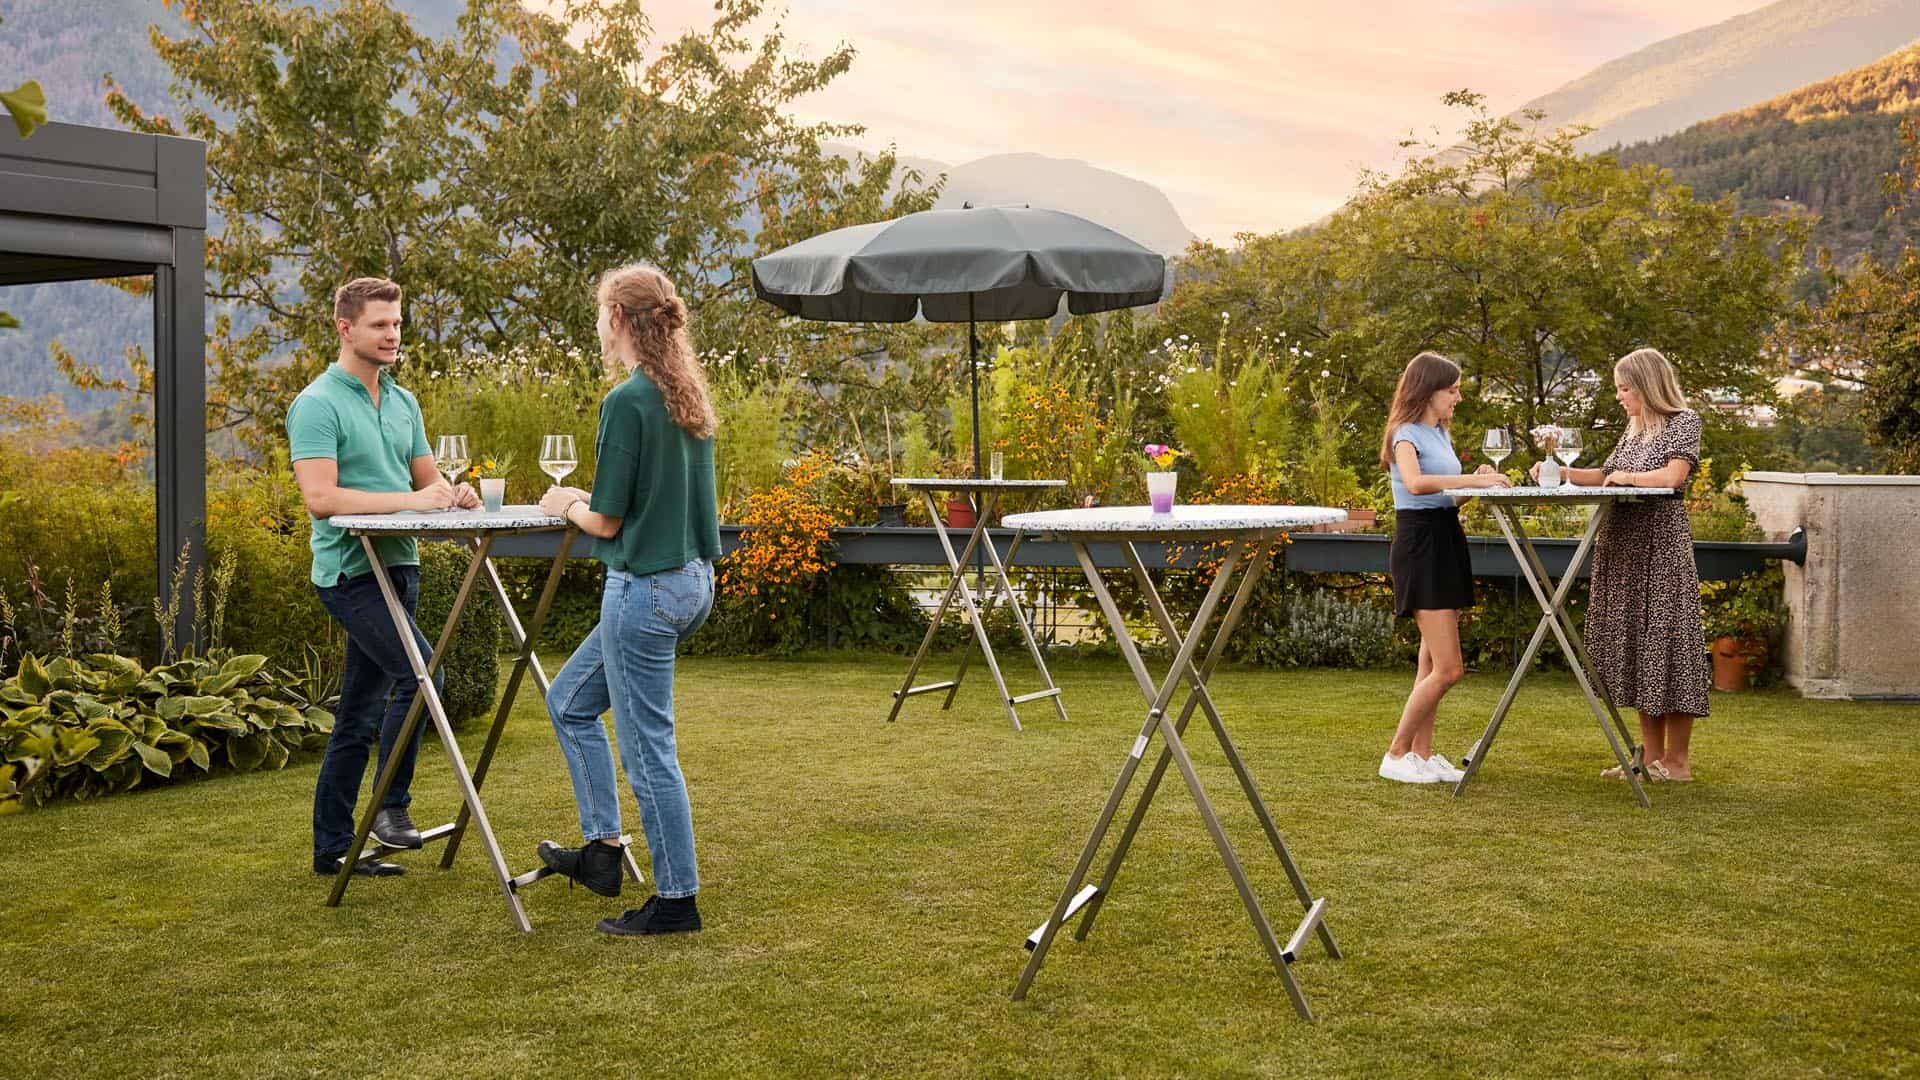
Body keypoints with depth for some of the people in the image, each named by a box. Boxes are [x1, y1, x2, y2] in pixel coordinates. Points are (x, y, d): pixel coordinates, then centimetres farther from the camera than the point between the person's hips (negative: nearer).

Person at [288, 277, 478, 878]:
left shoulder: (403, 402, 14)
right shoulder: (318, 405, -11)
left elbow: (427, 477, 21)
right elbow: (320, 497, -20)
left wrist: (451, 494, -3)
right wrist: (408, 499, -24)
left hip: (399, 566, 8)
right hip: (351, 572, -8)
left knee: (359, 716, 11)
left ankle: (333, 847, 18)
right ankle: (391, 806, -7)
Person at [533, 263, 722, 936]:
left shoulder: (627, 401, -18)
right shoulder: (689, 394, 8)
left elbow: (607, 521, -15)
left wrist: (567, 505, 5)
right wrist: (589, 502, 17)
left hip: (645, 590, -9)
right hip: (692, 580, 9)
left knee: (648, 749, 2)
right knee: (569, 702, 21)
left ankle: (677, 900, 11)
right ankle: (601, 849, 23)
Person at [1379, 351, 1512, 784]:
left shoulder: (1440, 434, 16)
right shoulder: (1407, 435, -12)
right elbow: (1415, 483, -31)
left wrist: (1478, 478, 4)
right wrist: (1473, 479, -32)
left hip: (1447, 540, 9)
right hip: (1420, 542, -9)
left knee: (1433, 663, 10)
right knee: (1448, 668, -10)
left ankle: (1422, 754, 16)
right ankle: (1396, 755, 0)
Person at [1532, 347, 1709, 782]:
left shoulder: (1683, 422, -5)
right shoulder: (1635, 429, 18)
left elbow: (1674, 475, -19)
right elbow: (1607, 476, 24)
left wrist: (1625, 476, -11)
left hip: (1660, 546, -8)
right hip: (1622, 547, 8)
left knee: (1665, 640, -6)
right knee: (1634, 645, 7)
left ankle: (1677, 759, 1)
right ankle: (1652, 755, 13)